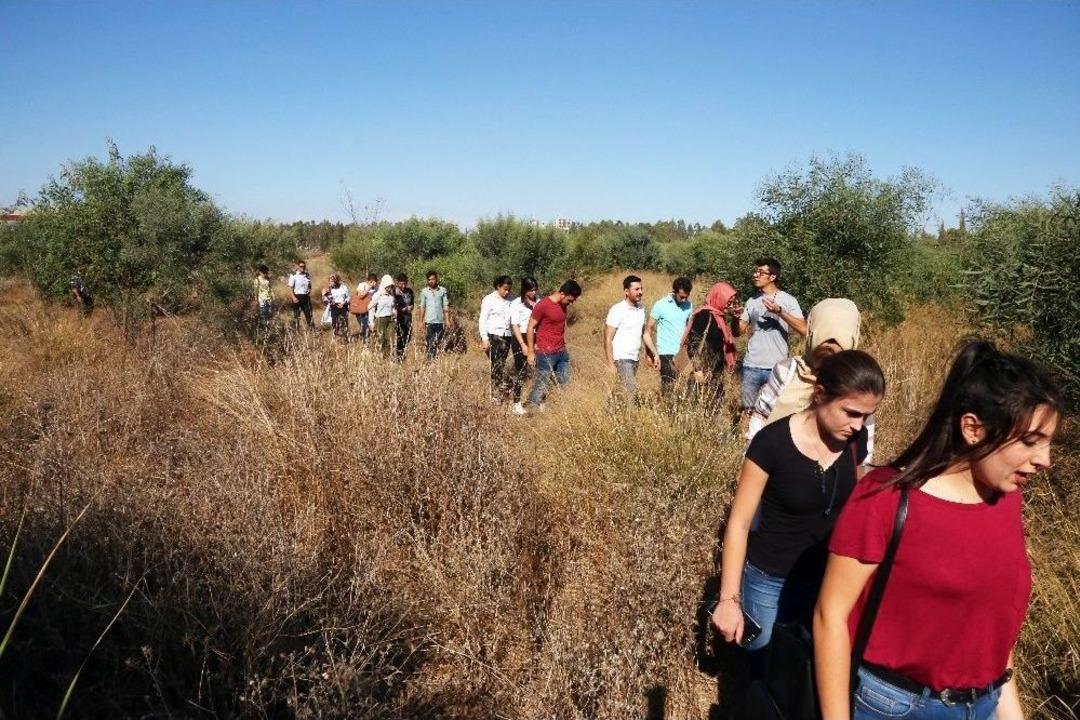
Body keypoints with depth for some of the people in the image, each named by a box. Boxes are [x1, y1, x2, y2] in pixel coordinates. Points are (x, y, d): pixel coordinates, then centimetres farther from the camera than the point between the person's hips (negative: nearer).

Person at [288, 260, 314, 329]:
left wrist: (309, 290, -4)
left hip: (306, 297, 4)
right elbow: (290, 288, -6)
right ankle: (295, 329, 10)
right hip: (297, 297, -4)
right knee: (296, 315, 2)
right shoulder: (293, 275, -5)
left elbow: (309, 286, 19)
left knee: (309, 313, 3)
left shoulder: (307, 275, 8)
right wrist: (293, 297, -17)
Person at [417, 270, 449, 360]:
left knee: (438, 343, 6)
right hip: (429, 322, -1)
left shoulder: (443, 290, 5)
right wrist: (421, 321, 1)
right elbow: (422, 307, 6)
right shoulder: (424, 291, 4)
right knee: (429, 343, -2)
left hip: (440, 321, 1)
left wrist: (446, 320, 0)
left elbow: (445, 306, 6)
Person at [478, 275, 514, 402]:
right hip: (493, 336, -4)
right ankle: (496, 396, 0)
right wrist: (484, 338, -11)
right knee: (496, 365, -5)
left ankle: (500, 394, 11)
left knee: (501, 365, 6)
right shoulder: (489, 300, -2)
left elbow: (512, 319, 14)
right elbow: (483, 320, -4)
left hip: (506, 336, 4)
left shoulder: (509, 301, 10)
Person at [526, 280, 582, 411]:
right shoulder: (543, 305, -15)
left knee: (564, 383, 9)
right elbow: (530, 328, -11)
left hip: (562, 352, 8)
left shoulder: (563, 305, 8)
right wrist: (531, 352, -11)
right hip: (546, 353, -8)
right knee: (541, 385, -1)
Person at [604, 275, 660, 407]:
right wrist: (610, 364, -18)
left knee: (626, 391, 11)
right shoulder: (617, 310, -14)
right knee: (632, 391, -13)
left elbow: (644, 333, 18)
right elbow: (608, 339, -14)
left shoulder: (641, 309, 7)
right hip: (622, 359, -7)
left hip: (635, 358, 7)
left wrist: (655, 354, 14)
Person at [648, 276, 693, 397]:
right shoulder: (661, 305, -7)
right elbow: (650, 328, -2)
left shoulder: (689, 306, 5)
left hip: (682, 353, 4)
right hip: (666, 353, -4)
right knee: (669, 387, -6)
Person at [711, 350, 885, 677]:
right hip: (770, 583, -4)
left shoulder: (855, 439, -8)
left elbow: (849, 506, 8)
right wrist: (729, 598, -17)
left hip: (828, 579, 4)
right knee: (763, 669, 13)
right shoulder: (772, 442, -23)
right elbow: (738, 524, -16)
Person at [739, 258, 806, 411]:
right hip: (751, 366, 4)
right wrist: (736, 317, -12)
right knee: (748, 409, 12)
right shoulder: (752, 301, 9)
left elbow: (803, 330, -14)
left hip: (777, 368, -3)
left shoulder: (787, 300, -3)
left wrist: (779, 311, -23)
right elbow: (739, 331, 10)